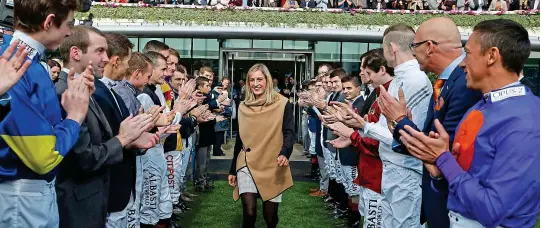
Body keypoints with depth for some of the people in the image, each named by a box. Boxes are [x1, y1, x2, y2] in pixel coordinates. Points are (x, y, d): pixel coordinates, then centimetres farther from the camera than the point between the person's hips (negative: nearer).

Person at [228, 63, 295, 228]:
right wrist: (233, 170, 16)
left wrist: (285, 153, -28)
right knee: (249, 212, -14)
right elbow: (240, 139, 13)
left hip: (273, 167, -2)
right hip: (247, 165, 2)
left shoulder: (283, 104, -3)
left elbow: (289, 132, -7)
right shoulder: (243, 107, 7)